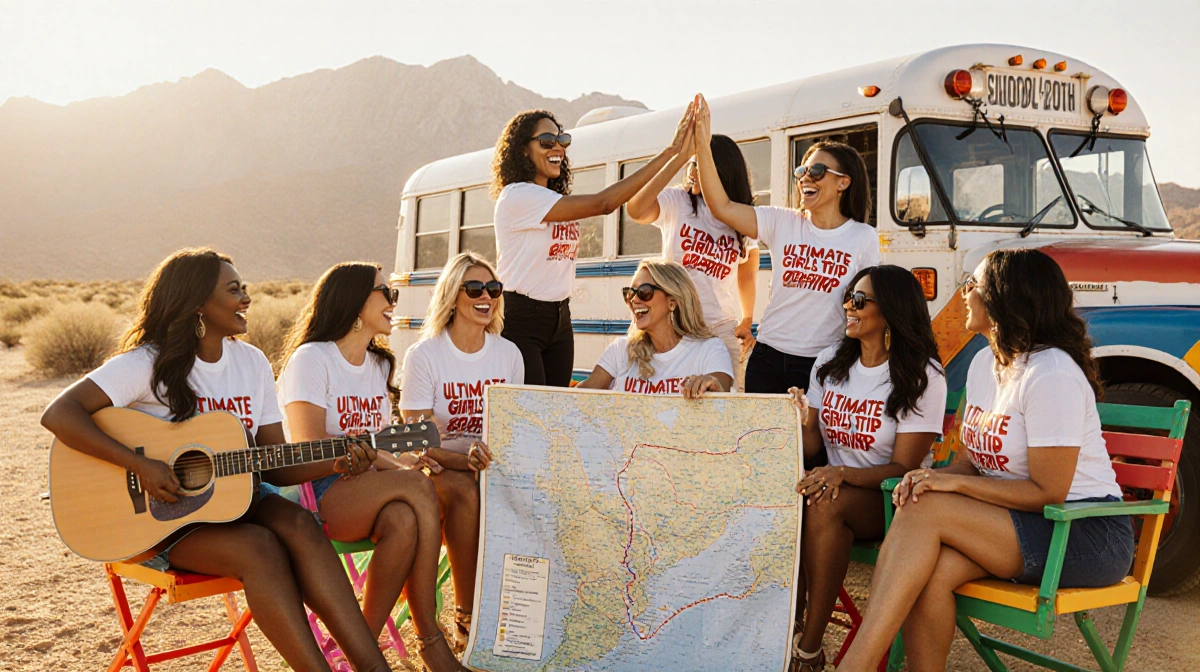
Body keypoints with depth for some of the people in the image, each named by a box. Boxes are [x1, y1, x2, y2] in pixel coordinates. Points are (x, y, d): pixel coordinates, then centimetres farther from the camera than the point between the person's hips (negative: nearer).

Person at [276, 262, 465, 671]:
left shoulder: (380, 365, 20)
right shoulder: (311, 358, -4)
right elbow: (309, 451, -15)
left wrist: (408, 458, -6)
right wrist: (394, 463, -20)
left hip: (369, 492, 6)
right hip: (314, 495, -6)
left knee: (404, 519, -32)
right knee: (416, 486, -32)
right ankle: (430, 639, -23)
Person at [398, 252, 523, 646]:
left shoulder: (508, 354, 7)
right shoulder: (424, 355, -6)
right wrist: (465, 458, -30)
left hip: (493, 468, 4)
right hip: (437, 469, -3)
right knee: (464, 489, -35)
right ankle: (467, 614, -23)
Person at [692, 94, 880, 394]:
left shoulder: (864, 238, 0)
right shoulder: (782, 223, 3)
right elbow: (721, 206, -8)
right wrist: (703, 145, -14)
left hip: (821, 367, -2)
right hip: (767, 358, 2)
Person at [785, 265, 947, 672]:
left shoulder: (921, 376, -8)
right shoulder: (830, 362, 9)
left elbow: (903, 468, -12)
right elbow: (811, 450, 8)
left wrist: (843, 474, -29)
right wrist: (805, 425, -15)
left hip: (891, 501, -4)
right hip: (837, 486, 4)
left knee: (825, 504, -34)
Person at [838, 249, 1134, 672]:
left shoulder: (1051, 375, -18)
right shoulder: (985, 362, 11)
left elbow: (1048, 493, -18)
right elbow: (972, 460, 13)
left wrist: (953, 482, -20)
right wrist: (933, 477, -9)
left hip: (1086, 533, -7)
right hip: (1016, 527, 7)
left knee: (924, 510, -25)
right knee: (932, 571, -24)